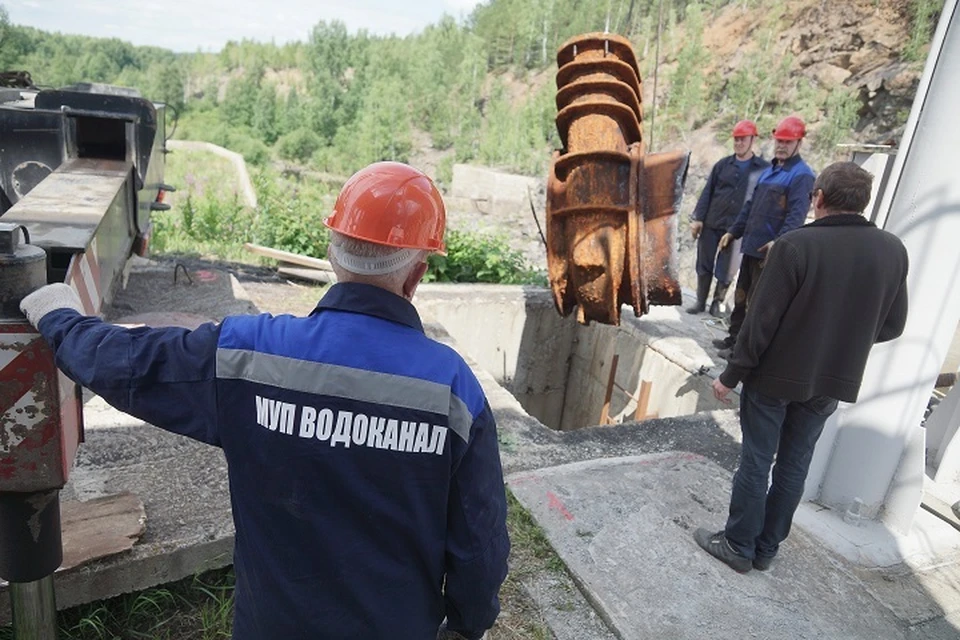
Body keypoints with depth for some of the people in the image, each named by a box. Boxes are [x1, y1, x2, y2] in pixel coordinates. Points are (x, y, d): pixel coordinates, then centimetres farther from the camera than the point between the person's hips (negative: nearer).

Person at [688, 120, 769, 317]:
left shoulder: (764, 168, 1)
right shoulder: (722, 165, 7)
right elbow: (707, 192, 7)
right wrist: (698, 218, -1)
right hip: (711, 224, 2)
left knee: (726, 269, 5)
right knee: (704, 265, 7)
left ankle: (717, 303, 20)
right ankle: (700, 301, 19)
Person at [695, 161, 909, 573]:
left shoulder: (796, 245, -19)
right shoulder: (893, 251, -3)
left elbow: (761, 320, -18)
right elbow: (892, 326, 6)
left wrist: (731, 374, -9)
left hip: (777, 376, -5)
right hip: (833, 381, 5)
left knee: (756, 462, 9)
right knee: (794, 466, 16)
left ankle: (739, 545, 22)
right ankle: (766, 548, 29)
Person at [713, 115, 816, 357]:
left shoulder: (801, 174, -9)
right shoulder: (769, 171, 19)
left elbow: (796, 214, -21)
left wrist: (779, 241, -34)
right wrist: (733, 231, 20)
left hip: (771, 251, -9)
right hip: (752, 245, 9)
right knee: (741, 295, 17)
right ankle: (734, 338, 29)